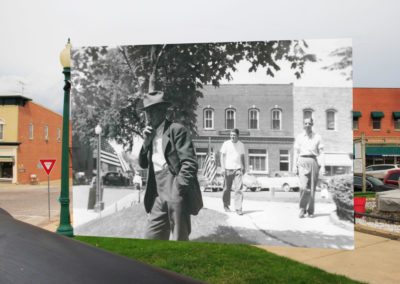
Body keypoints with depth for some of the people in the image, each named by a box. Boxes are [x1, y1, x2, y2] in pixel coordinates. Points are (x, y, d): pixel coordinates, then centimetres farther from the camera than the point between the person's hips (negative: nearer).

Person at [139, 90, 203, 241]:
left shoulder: (177, 130, -8)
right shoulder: (152, 134, 16)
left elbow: (190, 163, -14)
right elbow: (143, 164, 17)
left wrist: (177, 190, -18)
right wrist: (146, 142, 1)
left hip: (176, 195, -7)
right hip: (159, 196, 7)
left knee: (180, 239, 4)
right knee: (151, 237, 8)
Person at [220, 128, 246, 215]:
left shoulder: (241, 145, 8)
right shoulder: (226, 144, 0)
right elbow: (222, 156, 1)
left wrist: (244, 167, 19)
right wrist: (223, 168, -7)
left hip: (238, 169, 1)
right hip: (228, 169, -1)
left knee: (238, 189, -8)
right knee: (227, 188, 8)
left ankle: (238, 208, -6)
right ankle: (226, 205, 27)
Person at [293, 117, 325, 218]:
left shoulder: (317, 137, 8)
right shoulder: (299, 137, 10)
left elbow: (321, 152, 5)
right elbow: (296, 152, 10)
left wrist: (322, 166, -4)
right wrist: (295, 166, 3)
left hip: (313, 162, 1)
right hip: (302, 162, -1)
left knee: (312, 188, 2)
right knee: (303, 187, -15)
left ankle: (310, 211, 16)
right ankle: (302, 208, 3)